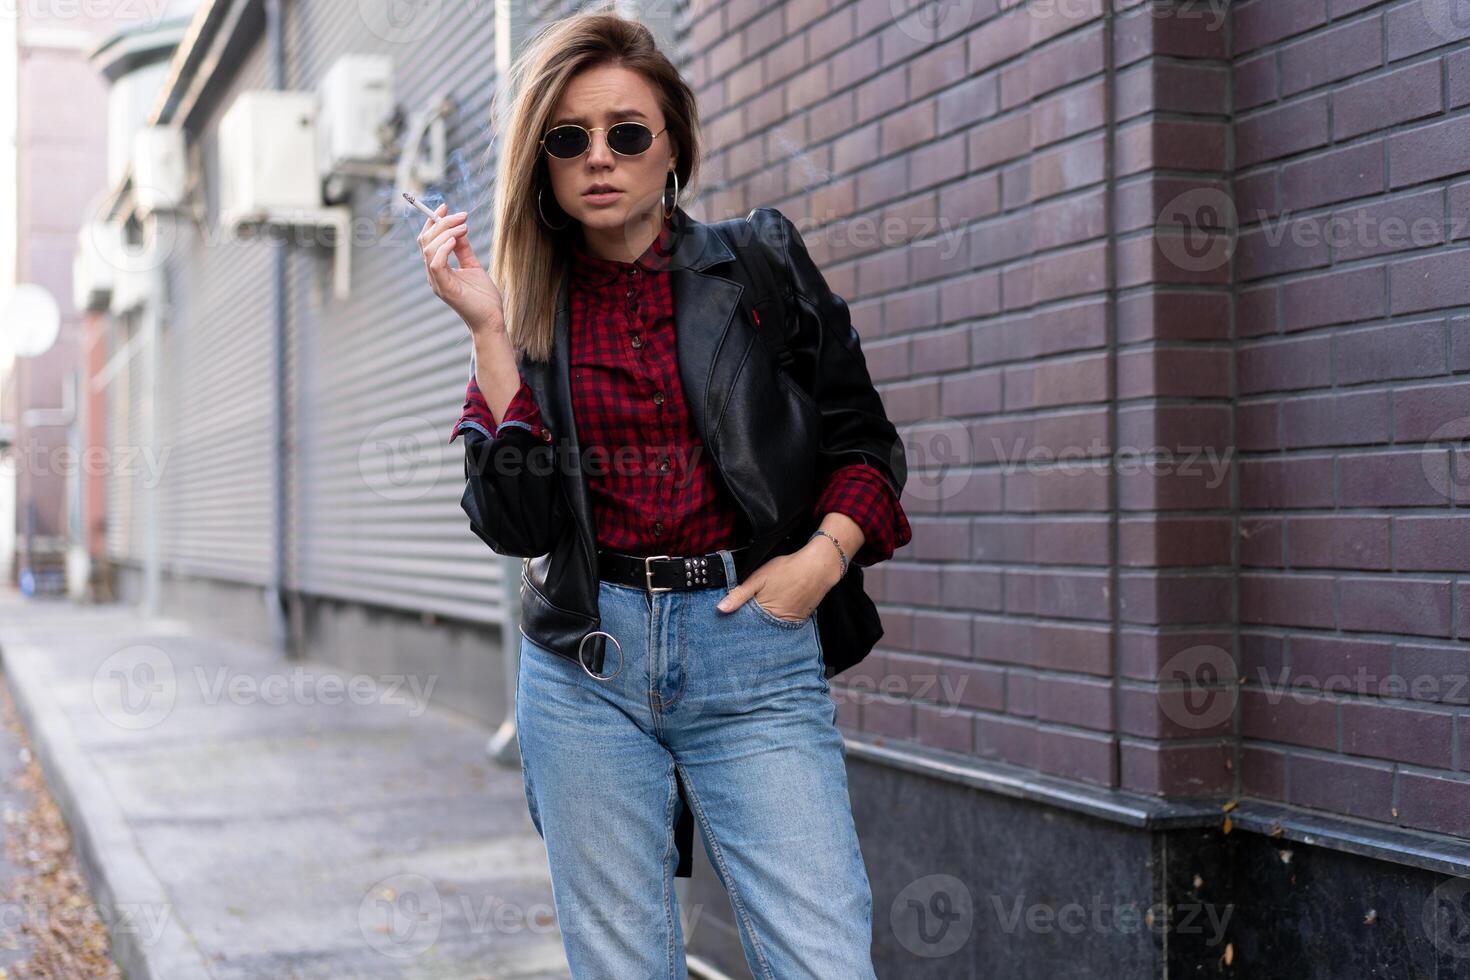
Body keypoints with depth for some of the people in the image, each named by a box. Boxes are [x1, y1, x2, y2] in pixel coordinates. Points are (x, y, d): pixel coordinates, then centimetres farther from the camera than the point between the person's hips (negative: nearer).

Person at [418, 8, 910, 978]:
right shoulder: (530, 311, 6)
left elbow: (864, 441, 10)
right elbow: (515, 524, -6)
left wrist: (825, 554, -7)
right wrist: (488, 329, -10)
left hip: (754, 651, -1)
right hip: (586, 658, 2)